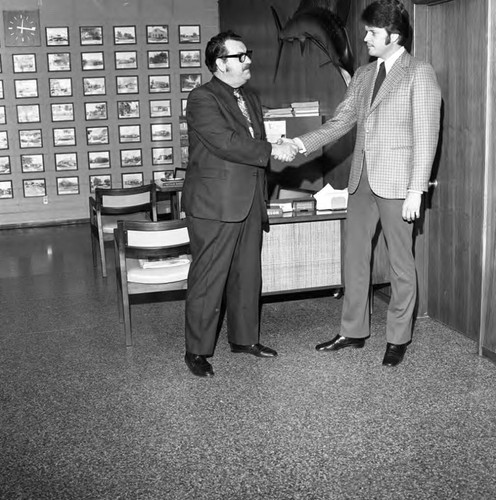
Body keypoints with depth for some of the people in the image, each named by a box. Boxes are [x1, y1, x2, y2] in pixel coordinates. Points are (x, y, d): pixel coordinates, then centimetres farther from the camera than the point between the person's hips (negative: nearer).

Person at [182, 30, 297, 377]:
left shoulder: (251, 99, 17)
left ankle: (245, 338, 28)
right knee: (209, 279, -3)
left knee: (248, 275, 14)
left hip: (250, 203, 8)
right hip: (215, 205, -8)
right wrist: (272, 151, -18)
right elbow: (226, 143, -22)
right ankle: (198, 351, 8)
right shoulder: (202, 99, -10)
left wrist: (262, 198, 19)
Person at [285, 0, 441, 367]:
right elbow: (340, 122, 10)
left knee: (401, 263, 4)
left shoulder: (419, 74, -6)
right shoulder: (364, 75, 13)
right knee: (354, 257, 12)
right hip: (363, 179, 7)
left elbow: (426, 135, -11)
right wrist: (302, 144, -5)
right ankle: (354, 331, 25)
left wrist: (415, 191, -15)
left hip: (397, 183, -7)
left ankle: (398, 339, 18)